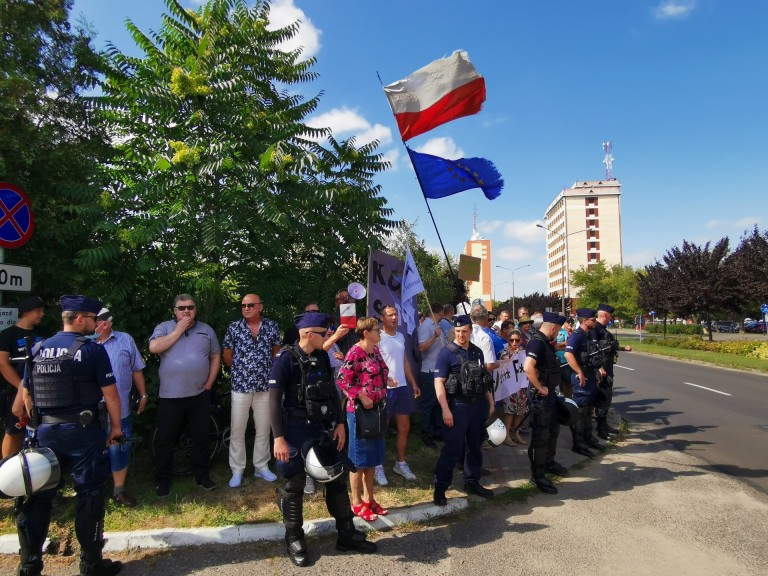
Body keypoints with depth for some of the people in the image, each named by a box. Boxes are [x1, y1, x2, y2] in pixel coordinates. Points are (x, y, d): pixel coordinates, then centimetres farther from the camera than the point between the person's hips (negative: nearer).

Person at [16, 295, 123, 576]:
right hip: (82, 431, -5)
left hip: (45, 431, 5)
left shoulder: (39, 349, 7)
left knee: (38, 496, 14)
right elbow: (110, 394, -10)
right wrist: (116, 426, 2)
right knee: (89, 495, 6)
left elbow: (26, 393, 14)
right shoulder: (92, 350, -10)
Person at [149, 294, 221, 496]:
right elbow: (154, 348, -18)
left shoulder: (206, 330, 7)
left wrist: (209, 382, 2)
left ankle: (202, 475, 25)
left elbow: (215, 357, 11)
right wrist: (178, 330, -15)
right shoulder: (164, 327, 0)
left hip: (199, 395, 2)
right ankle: (164, 480, 21)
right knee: (164, 439, 6)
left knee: (200, 437, 11)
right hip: (170, 396, -2)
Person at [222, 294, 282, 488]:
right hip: (240, 385, -1)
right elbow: (227, 356, 5)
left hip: (265, 385, 1)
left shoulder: (272, 326, 1)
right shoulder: (234, 327, -3)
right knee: (237, 430, 4)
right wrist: (241, 371, 11)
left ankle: (262, 467, 24)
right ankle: (237, 470, 18)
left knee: (263, 429, 10)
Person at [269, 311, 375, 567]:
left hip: (323, 428, 6)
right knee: (294, 486, 8)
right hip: (296, 430, -6)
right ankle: (294, 540, 27)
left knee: (336, 480, 13)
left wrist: (339, 423, 6)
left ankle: (347, 535, 28)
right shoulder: (286, 358, -15)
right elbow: (274, 400, -16)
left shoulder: (322, 356, 4)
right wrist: (279, 438, -20)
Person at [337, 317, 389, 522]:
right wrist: (361, 397, -22)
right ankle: (357, 504, 17)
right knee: (358, 458, 4)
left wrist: (383, 404, 15)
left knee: (373, 457, 16)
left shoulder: (375, 351, 9)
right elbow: (343, 379, -20)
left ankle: (369, 499, 29)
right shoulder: (355, 352, -16)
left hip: (376, 410, 8)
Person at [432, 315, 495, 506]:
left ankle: (472, 482, 30)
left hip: (478, 405, 6)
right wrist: (445, 409, -19)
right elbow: (439, 382, -13)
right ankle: (440, 488, 7)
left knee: (475, 446, 15)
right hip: (458, 406, -6)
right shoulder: (447, 353, -9)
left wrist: (490, 403, 14)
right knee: (452, 449, -4)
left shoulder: (477, 352, 10)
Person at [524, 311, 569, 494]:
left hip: (550, 393, 11)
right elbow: (528, 367, -38)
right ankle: (537, 475, 10)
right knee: (541, 436, -1)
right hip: (541, 396, -10)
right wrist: (540, 388, -27)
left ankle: (549, 463, 43)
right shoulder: (537, 342, -23)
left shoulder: (544, 341, 9)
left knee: (553, 429, 24)